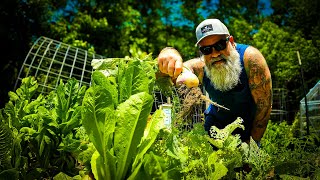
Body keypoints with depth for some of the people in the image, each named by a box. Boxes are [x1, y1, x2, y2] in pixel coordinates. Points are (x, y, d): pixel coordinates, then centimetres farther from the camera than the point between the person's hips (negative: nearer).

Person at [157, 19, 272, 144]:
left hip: (250, 124, -2)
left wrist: (252, 142, -20)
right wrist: (168, 54, -57)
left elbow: (264, 104, -26)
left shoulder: (249, 57, -30)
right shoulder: (201, 68, -23)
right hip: (216, 123, 2)